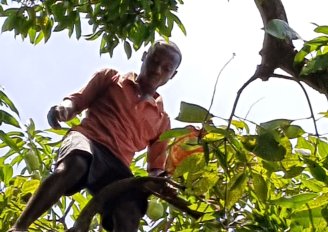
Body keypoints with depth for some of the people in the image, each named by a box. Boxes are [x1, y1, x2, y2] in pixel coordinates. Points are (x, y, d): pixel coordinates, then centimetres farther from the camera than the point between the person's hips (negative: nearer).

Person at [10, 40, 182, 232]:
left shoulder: (161, 120, 24)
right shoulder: (110, 78, 21)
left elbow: (157, 167, 24)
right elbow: (78, 101, 16)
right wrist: (65, 107, -9)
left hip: (117, 163, 2)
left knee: (129, 214, -29)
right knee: (72, 165, -40)